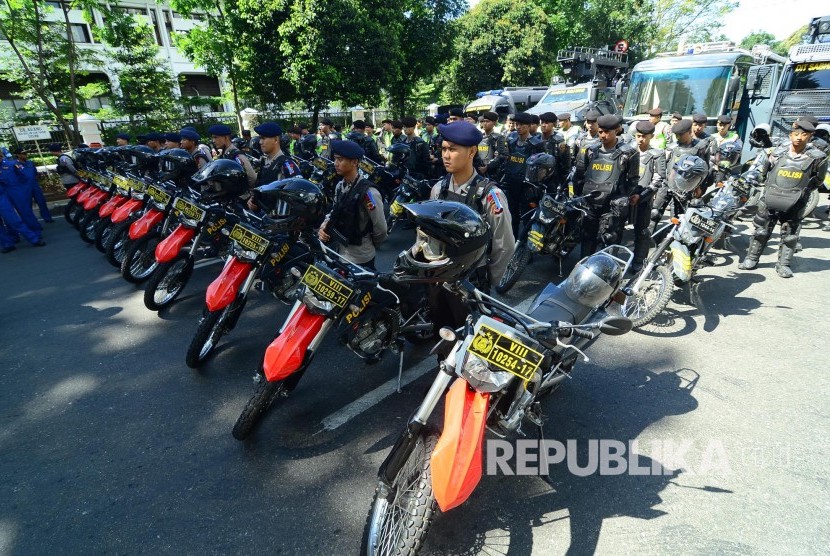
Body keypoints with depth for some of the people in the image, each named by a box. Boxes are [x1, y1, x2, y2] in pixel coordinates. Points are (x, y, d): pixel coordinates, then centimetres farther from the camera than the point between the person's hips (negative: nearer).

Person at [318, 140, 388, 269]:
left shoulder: (368, 192, -23)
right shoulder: (340, 186, 4)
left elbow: (381, 228, -19)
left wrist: (370, 244, -1)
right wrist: (324, 227, -3)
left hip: (359, 259, -8)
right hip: (341, 253, 8)